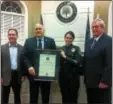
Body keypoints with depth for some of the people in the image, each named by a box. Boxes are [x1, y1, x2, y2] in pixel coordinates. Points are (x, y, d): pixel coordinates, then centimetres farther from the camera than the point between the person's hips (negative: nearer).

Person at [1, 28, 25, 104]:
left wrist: (23, 75, 0)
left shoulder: (22, 48, 3)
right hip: (6, 76, 0)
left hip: (17, 76, 1)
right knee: (4, 98, 10)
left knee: (17, 96, 14)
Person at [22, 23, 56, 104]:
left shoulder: (50, 41, 3)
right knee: (33, 97, 11)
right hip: (33, 72, 0)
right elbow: (24, 56, 0)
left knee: (46, 97, 13)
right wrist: (29, 67, -15)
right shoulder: (28, 41, 5)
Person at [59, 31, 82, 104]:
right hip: (63, 76, 3)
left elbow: (77, 62, -13)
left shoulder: (76, 49, -2)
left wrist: (65, 57, -16)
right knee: (64, 97, 12)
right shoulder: (61, 49, 8)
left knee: (73, 98, 3)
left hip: (73, 77, -3)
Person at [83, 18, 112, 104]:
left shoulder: (109, 41, -9)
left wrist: (105, 81, -18)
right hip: (90, 82, 7)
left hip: (102, 82, -6)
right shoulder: (89, 42, 14)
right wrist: (86, 78, 10)